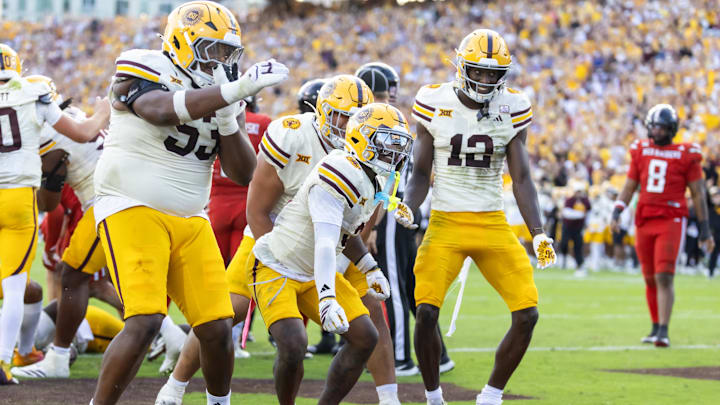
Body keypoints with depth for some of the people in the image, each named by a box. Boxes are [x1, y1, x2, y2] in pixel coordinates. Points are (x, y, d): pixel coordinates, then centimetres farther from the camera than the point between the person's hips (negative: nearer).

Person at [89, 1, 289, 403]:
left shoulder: (223, 95, 10)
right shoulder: (143, 70, -7)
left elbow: (243, 173, 3)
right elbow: (163, 111, -30)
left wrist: (227, 118, -14)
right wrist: (236, 89, -36)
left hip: (190, 221, 6)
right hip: (133, 211, -6)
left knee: (218, 328, 1)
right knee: (145, 321, -21)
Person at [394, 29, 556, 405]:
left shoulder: (511, 109, 2)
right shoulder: (435, 104, -2)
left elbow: (522, 179, 3)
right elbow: (421, 173, 4)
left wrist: (538, 233, -7)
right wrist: (408, 207, -16)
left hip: (494, 224, 2)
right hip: (446, 223, -2)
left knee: (527, 314, -8)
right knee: (426, 311, -19)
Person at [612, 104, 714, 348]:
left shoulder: (686, 156, 0)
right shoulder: (641, 152, 11)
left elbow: (698, 194, 4)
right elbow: (630, 186, 16)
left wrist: (705, 230, 2)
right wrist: (617, 212, 1)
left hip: (671, 221, -4)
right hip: (644, 221, 4)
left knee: (664, 277, -15)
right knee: (650, 279, 9)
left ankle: (663, 331, -17)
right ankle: (656, 327, 21)